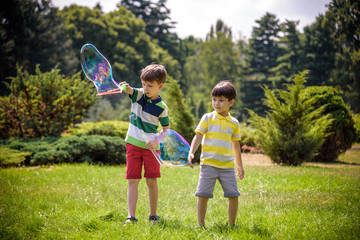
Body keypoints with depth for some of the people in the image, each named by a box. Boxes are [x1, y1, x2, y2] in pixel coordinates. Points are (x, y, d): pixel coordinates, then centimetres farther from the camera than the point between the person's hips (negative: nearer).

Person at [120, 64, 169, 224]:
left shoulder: (161, 107, -5)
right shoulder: (139, 94, 0)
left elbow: (166, 130, 2)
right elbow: (129, 90, -21)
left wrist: (157, 141, -16)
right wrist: (125, 87, -46)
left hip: (150, 147, -2)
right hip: (133, 144, 2)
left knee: (151, 181, 0)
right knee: (132, 181, -2)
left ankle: (153, 215, 14)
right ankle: (131, 216, -5)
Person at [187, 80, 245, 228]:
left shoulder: (234, 123, 10)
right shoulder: (207, 118, 3)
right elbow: (198, 137, -3)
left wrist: (240, 166, 22)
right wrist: (191, 153, -19)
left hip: (227, 166, 2)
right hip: (208, 164, -2)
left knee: (234, 196, -1)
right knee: (203, 195, -4)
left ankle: (232, 224, 15)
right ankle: (201, 225, 8)